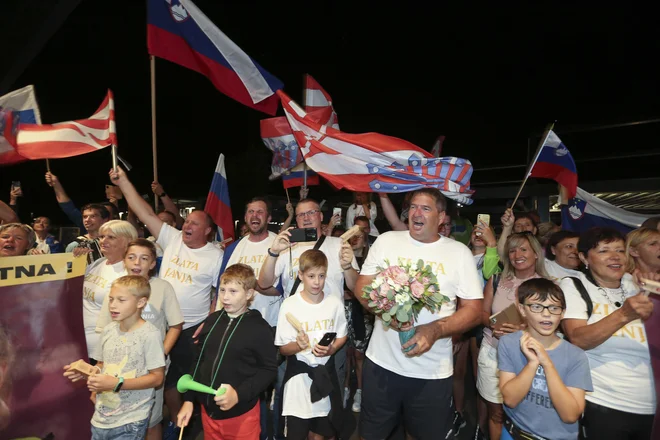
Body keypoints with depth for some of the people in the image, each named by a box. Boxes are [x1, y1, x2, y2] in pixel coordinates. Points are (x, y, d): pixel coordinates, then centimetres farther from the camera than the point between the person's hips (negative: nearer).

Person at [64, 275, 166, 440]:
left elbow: (157, 378, -16)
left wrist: (116, 384, -21)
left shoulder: (149, 334, -18)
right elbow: (102, 366, 13)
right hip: (101, 416, 6)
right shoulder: (109, 330, 1)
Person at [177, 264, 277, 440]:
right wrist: (188, 399, 7)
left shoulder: (259, 327, -15)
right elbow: (198, 361, 8)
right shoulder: (212, 320, 1)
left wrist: (239, 394, -21)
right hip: (208, 409, 5)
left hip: (241, 413, -4)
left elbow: (269, 369, -13)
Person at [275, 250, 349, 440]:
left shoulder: (335, 303, -5)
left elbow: (342, 336, 7)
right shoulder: (289, 305, -14)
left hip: (325, 373, 2)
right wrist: (298, 346, -29)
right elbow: (283, 348, -8)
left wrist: (331, 349, -13)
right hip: (299, 375, -2)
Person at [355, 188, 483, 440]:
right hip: (382, 362, 1)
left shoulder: (459, 252, -2)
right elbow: (361, 287, 2)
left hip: (433, 371, 0)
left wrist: (435, 330, -20)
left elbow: (473, 310, -3)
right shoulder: (386, 241, 0)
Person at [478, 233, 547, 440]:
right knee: (496, 413, 11)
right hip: (493, 353, 2)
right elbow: (482, 313, 7)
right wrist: (493, 324, -13)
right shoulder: (496, 280, 3)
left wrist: (525, 330, -21)